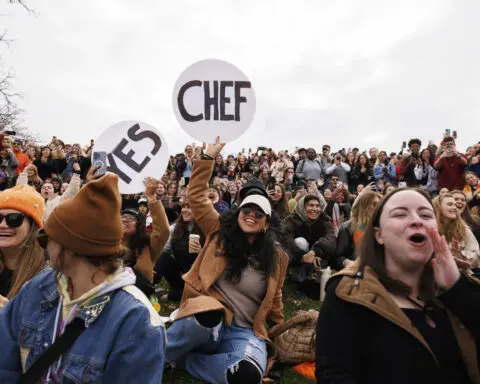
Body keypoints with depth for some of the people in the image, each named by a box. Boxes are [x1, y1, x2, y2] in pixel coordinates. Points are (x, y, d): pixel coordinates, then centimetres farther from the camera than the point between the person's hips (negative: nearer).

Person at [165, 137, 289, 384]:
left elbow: (274, 300, 16)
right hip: (208, 317, -1)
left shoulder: (276, 257, 6)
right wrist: (208, 157, -2)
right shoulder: (219, 231, 5)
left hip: (246, 331, 2)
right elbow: (196, 197, 1)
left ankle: (184, 359, -8)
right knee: (210, 314, -40)